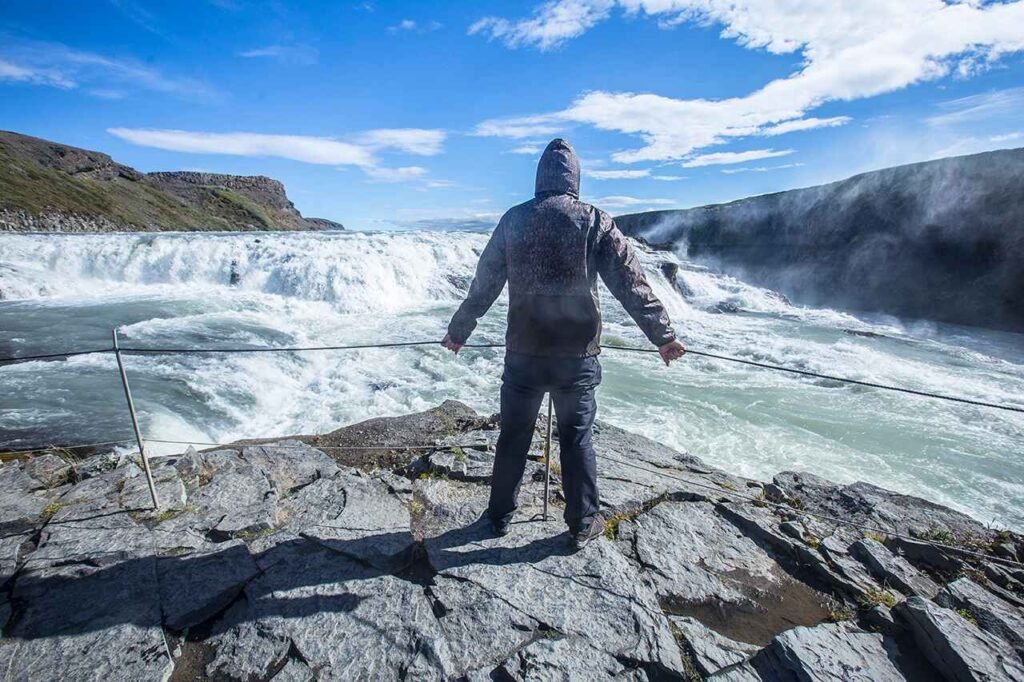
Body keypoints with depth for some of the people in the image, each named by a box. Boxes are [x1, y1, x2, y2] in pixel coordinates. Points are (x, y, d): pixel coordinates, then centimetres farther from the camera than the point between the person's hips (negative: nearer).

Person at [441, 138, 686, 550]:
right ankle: (583, 524, 25)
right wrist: (663, 335, 6)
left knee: (513, 437, 15)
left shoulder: (513, 220, 1)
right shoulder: (595, 222, -3)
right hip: (577, 355, -1)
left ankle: (500, 516, 32)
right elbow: (631, 284, -3)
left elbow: (483, 284, 5)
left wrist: (458, 331, 17)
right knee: (577, 439, 12)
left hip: (523, 354, 2)